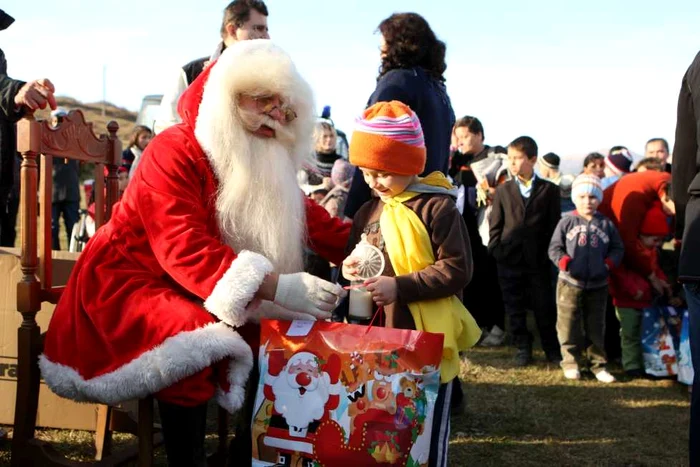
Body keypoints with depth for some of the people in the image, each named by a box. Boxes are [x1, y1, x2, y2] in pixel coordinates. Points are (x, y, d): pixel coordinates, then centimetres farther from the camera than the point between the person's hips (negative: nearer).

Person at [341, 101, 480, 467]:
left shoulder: (437, 208, -12)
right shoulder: (368, 213, 10)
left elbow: (457, 270, -17)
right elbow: (354, 258, 23)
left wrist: (400, 286, -22)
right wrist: (350, 270, -1)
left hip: (425, 340, -7)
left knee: (425, 433, 4)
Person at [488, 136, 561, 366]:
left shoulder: (549, 190, 3)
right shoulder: (503, 190, 7)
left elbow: (554, 225, 2)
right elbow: (495, 225, 8)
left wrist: (550, 253, -4)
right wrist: (497, 250, -1)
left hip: (538, 260, -1)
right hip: (509, 259, 2)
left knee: (545, 308, 5)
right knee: (515, 308, 7)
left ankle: (552, 348, 18)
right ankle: (522, 347, 19)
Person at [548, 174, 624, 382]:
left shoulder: (606, 224, 4)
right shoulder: (567, 222, -1)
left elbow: (618, 249, 8)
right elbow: (554, 247, -1)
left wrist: (608, 263, -9)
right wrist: (565, 262, -17)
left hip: (598, 285, 2)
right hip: (570, 283, -1)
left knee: (596, 326, 9)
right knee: (569, 324, 3)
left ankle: (598, 363, 17)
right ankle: (571, 362, 14)